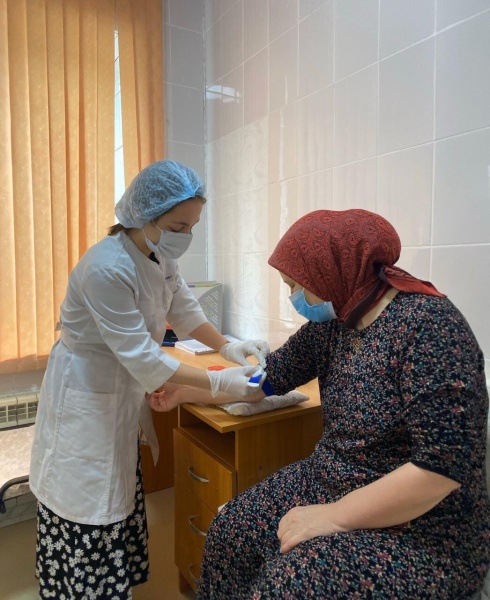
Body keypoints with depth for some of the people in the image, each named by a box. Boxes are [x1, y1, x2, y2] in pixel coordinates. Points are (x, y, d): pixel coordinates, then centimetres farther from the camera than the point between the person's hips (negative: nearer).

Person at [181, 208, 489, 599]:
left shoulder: (427, 324, -24)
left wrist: (335, 516, -21)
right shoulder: (331, 322, -1)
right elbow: (270, 374, 9)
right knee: (231, 532, 3)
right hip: (330, 485, 7)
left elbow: (445, 464, -27)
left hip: (420, 532, -7)